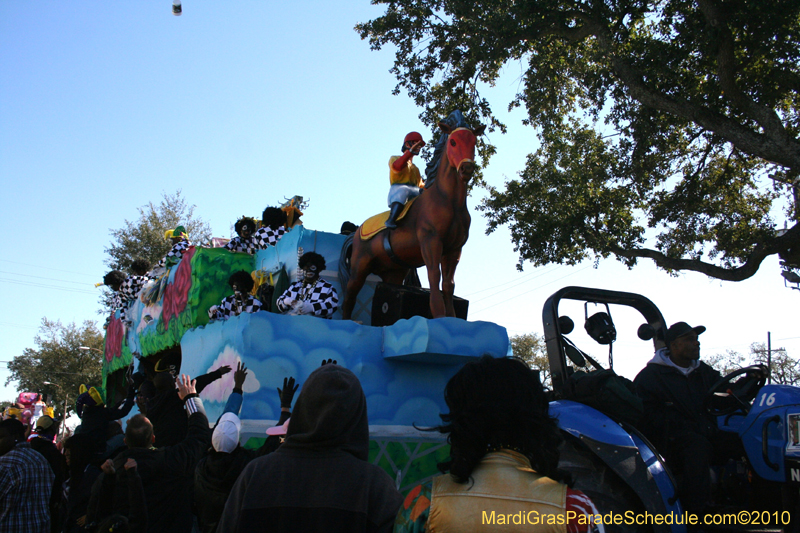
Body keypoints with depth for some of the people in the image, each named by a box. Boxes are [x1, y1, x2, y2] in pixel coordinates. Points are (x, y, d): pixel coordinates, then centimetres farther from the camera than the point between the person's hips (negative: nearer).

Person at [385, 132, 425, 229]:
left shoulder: (415, 168, 35)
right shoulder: (394, 158, 16)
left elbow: (420, 185, 27)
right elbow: (396, 167, -9)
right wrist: (410, 151, -13)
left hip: (414, 192, 7)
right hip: (397, 189, -7)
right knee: (404, 190, -40)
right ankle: (391, 220, -52)